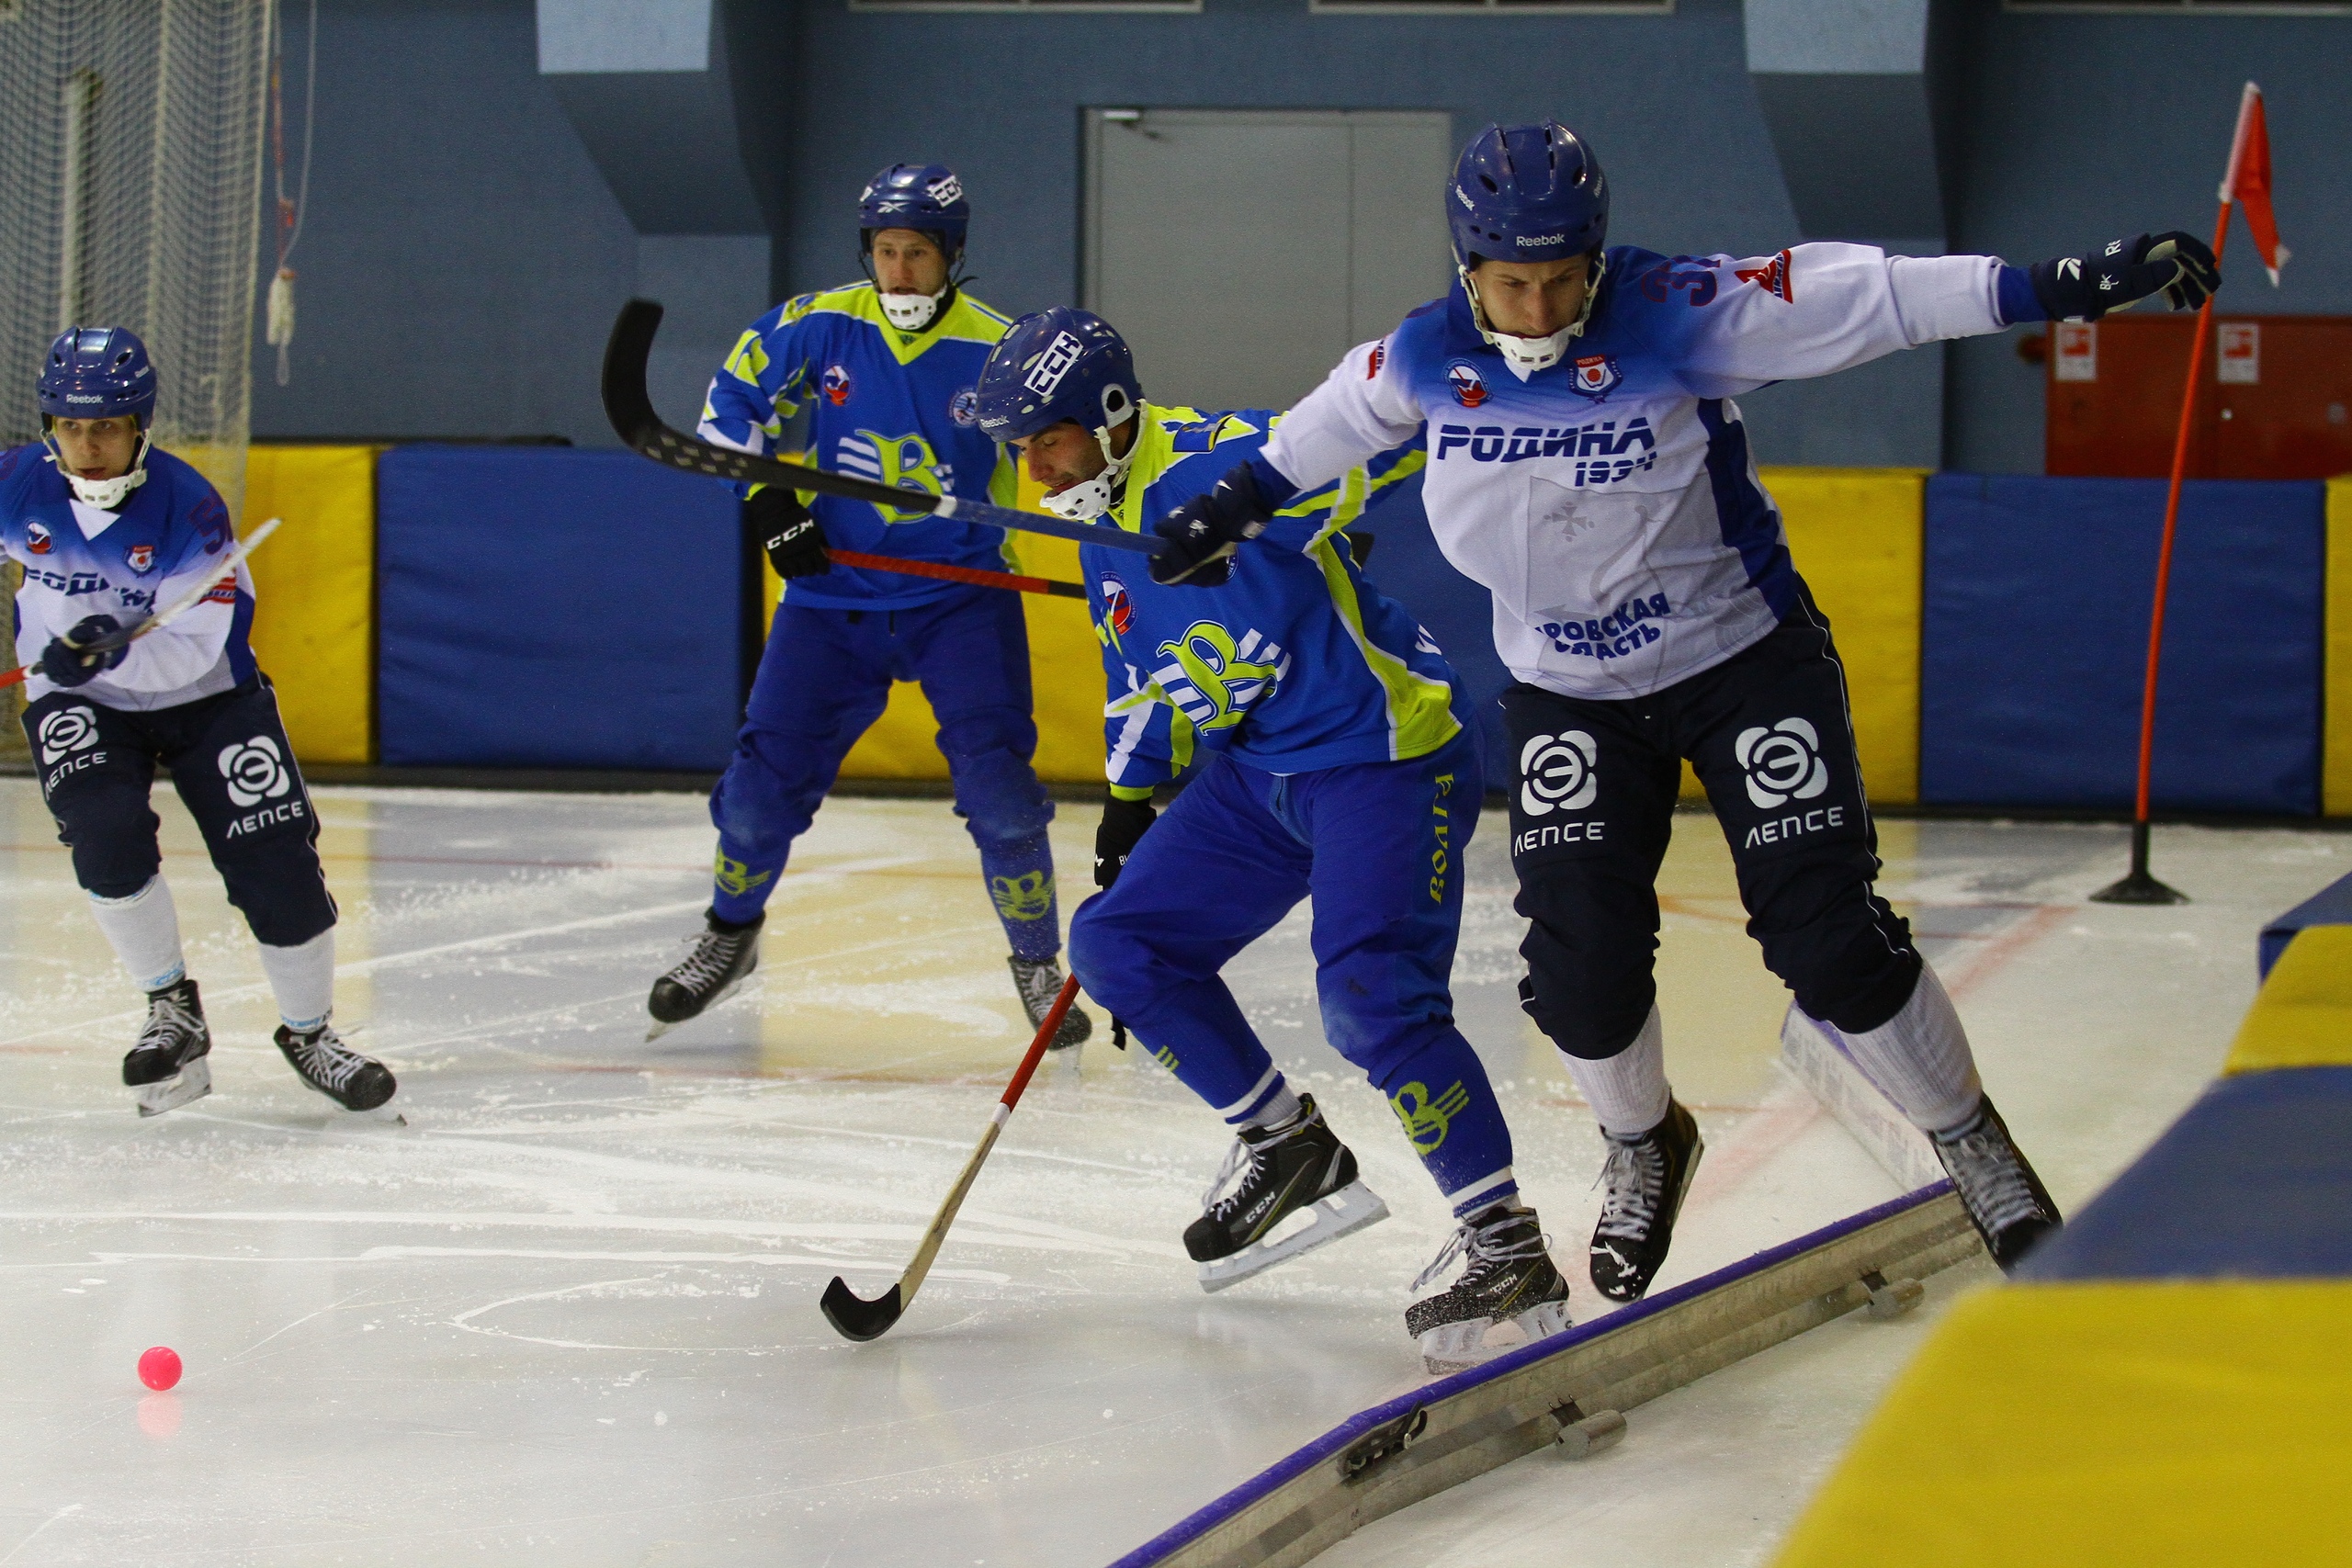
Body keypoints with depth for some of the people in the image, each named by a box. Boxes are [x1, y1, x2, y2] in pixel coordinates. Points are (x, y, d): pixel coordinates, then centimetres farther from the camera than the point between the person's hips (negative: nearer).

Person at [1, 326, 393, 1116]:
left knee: (277, 866, -6)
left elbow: (193, 648, -26)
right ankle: (172, 1011, -6)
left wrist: (113, 653, -42)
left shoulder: (188, 507, -22)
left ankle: (311, 1034, 16)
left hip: (206, 695, -1)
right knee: (107, 835, -26)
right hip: (77, 705, 1)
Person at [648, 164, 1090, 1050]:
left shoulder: (996, 354, -9)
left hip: (962, 598, -2)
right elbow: (736, 397, 9)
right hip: (834, 590, 2)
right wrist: (766, 496, -2)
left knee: (997, 785, -15)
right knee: (766, 777, 0)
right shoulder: (817, 328, -5)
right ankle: (730, 935, 28)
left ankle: (1038, 965, 5)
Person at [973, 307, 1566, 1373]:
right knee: (1117, 942, 7)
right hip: (1256, 775, 10)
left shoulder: (1224, 464, -20)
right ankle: (1288, 1148, 19)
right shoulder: (1108, 536, 10)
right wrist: (1131, 798, 21)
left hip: (1386, 754, -10)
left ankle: (1508, 1249, -17)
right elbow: (1142, 671, 23)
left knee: (1370, 996, -24)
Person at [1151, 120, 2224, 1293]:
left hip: (1743, 658, -3)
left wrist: (2068, 286, -30)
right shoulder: (1424, 360, -9)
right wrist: (1235, 503, 24)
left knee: (1827, 937, -9)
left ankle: (1973, 1143, 13)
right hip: (1568, 695, 3)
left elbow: (1866, 298, -24)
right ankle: (1643, 1147, 27)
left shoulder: (1675, 317, -21)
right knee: (1581, 963, -4)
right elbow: (1336, 420, 13)